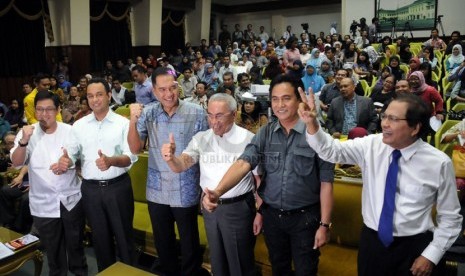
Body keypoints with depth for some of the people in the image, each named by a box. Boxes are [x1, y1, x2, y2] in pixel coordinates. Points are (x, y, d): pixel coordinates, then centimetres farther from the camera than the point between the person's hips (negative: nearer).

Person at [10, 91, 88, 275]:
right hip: (43, 203, 0)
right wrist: (24, 141, -31)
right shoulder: (27, 133, -5)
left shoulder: (70, 131, -5)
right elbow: (16, 163, -14)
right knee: (52, 248, 16)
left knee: (75, 243, 16)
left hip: (71, 199, 0)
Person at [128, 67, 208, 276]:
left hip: (186, 192, -3)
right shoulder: (147, 114, -2)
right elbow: (135, 148, -6)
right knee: (162, 243, 21)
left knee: (189, 243, 14)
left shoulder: (196, 113, -11)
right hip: (157, 192, 3)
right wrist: (133, 121, -22)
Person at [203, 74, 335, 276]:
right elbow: (243, 163, -16)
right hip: (272, 216, 4)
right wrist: (218, 191, -32)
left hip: (304, 217, -3)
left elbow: (326, 182, -10)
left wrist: (324, 224, -8)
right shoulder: (265, 134, -3)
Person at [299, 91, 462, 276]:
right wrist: (312, 124, -29)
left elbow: (450, 217, -4)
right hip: (372, 241, 3)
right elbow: (332, 151, -13)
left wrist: (432, 255, -7)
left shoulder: (439, 163, -12)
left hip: (414, 247, -2)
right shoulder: (372, 145, -7)